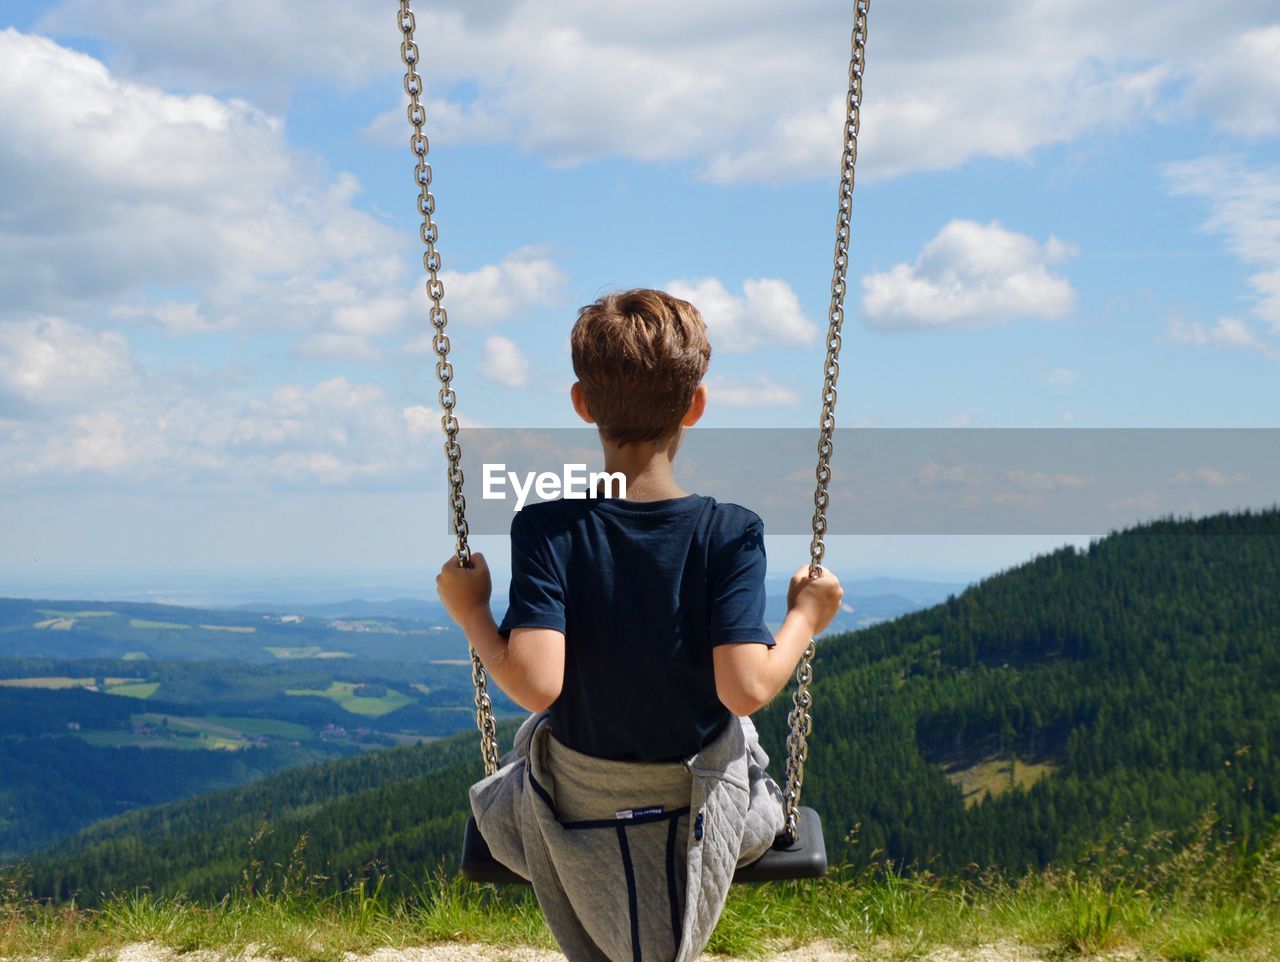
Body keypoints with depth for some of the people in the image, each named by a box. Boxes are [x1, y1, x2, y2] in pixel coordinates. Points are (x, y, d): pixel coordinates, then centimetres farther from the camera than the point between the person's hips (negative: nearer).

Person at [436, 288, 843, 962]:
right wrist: (804, 619, -9)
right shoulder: (730, 533, -20)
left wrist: (471, 613, -12)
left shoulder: (545, 529, -21)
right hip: (701, 801, 1)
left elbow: (534, 685, -29)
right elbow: (747, 690, -26)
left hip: (576, 803, 0)